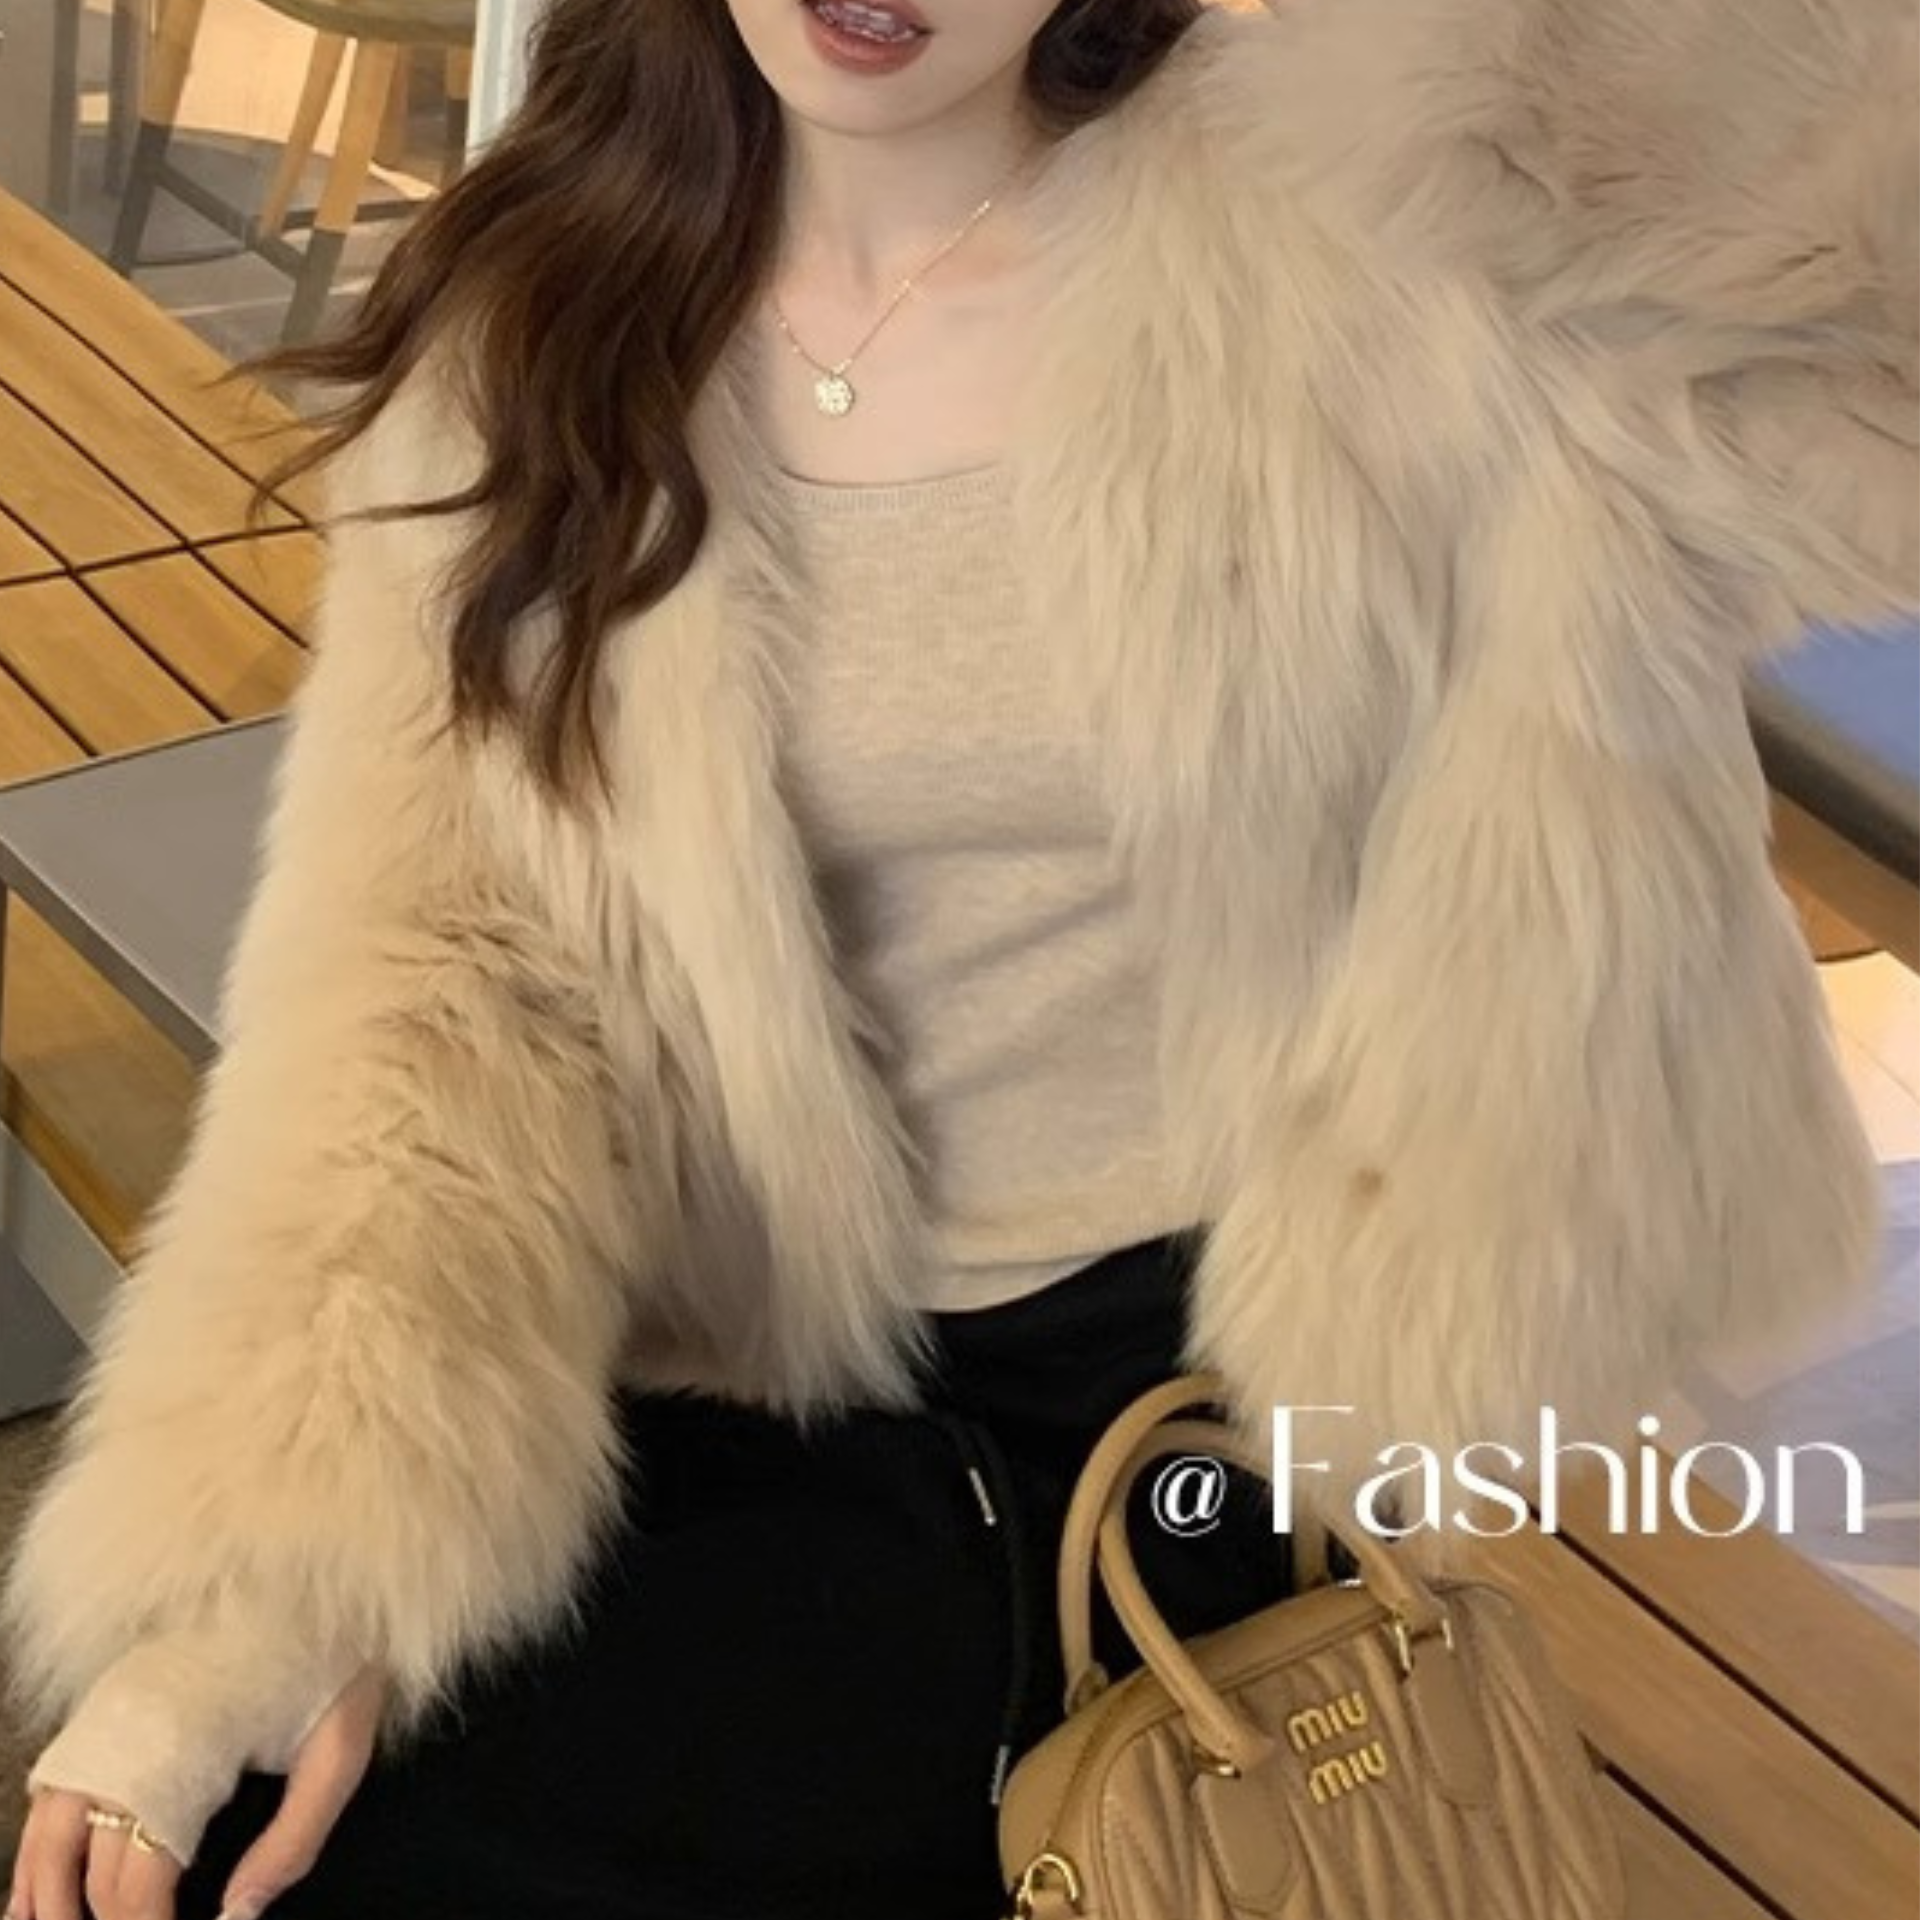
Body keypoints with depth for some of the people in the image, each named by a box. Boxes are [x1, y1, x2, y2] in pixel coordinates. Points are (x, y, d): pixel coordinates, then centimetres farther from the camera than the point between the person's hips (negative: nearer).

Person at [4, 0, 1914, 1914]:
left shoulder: (1389, 218, -8)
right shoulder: (539, 322, -1)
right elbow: (444, 965, -8)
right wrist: (271, 1567, -21)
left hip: (1155, 1376, -3)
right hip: (745, 1370, 4)